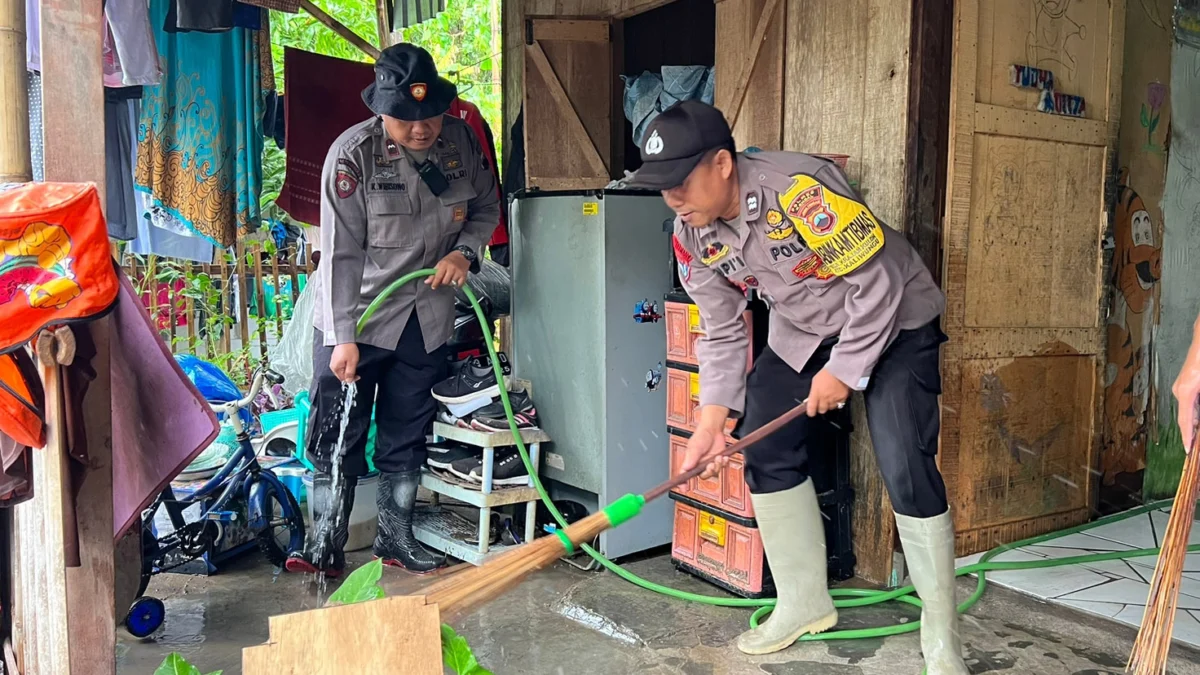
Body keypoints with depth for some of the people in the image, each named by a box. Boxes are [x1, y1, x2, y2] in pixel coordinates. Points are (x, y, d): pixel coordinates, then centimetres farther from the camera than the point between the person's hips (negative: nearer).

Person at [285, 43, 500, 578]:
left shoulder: (461, 141, -4)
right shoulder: (353, 154, -17)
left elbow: (487, 207, 11)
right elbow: (342, 253, -17)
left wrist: (464, 251, -9)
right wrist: (344, 337, -20)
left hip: (426, 319, 4)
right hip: (355, 317, -4)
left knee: (406, 437, 14)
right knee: (337, 438, 0)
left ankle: (395, 538, 28)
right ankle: (325, 547, 14)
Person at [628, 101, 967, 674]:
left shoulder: (801, 187, -34)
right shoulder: (691, 234, -11)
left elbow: (877, 284, -27)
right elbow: (721, 333, -3)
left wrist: (843, 370, -20)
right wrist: (712, 422, -12)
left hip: (892, 322, -6)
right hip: (801, 333, 7)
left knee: (905, 469, -16)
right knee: (766, 452, 1)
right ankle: (805, 604, 19)